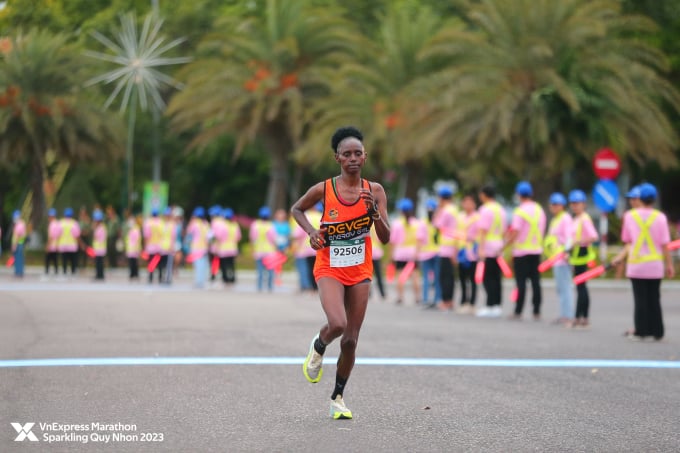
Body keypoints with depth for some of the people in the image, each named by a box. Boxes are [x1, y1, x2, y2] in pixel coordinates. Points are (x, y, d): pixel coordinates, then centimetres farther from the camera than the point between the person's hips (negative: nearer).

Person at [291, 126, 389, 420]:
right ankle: (318, 347, 9)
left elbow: (385, 238, -6)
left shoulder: (374, 191, -4)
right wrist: (311, 231, -7)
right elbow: (296, 209, 10)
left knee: (350, 340, 5)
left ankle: (338, 397, 24)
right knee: (338, 324, -27)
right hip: (329, 269, -2)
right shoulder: (323, 189, -9)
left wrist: (374, 212, -22)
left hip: (360, 272, 2)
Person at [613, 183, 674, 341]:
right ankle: (657, 332, 10)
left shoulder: (629, 216, -3)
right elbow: (664, 245, -5)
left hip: (636, 264, 0)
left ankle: (641, 331, 5)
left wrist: (620, 256, 20)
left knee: (640, 299, 5)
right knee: (654, 299, 8)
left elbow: (628, 242, 4)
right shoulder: (660, 217, -6)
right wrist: (669, 264, 1)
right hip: (656, 265, 0)